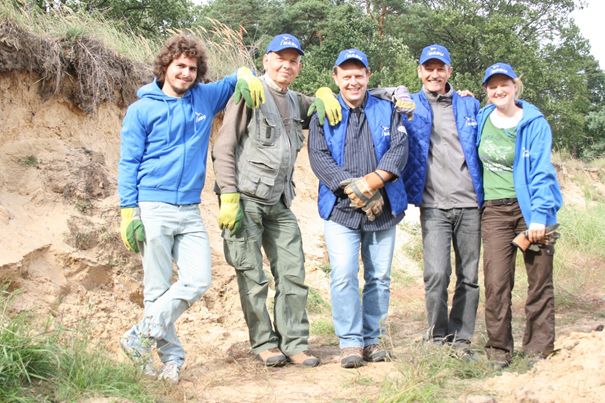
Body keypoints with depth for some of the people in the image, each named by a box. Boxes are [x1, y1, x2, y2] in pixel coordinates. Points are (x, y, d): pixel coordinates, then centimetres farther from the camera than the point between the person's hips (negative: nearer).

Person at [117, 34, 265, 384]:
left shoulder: (205, 99, 11)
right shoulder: (142, 109, 1)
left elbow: (234, 81, 27)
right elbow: (128, 164, 0)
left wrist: (245, 74, 2)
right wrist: (129, 212, -8)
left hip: (190, 212, 4)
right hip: (153, 209, -4)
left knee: (198, 280, -5)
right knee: (158, 287, -1)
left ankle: (141, 337, 6)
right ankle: (171, 355, 11)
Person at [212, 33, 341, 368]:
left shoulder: (295, 101, 16)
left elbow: (318, 107, 36)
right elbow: (224, 148, -8)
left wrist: (324, 94, 10)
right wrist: (229, 197, -15)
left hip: (279, 202, 7)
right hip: (246, 199, -6)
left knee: (293, 274, 3)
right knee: (253, 278, 1)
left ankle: (294, 344, 11)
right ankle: (264, 343, 13)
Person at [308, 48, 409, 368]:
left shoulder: (387, 111, 11)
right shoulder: (323, 115, 8)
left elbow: (399, 150, -2)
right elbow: (319, 159, -4)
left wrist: (370, 183, -16)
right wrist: (354, 190, -16)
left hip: (383, 208, 2)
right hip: (340, 209, -2)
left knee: (379, 277, 5)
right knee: (343, 276, -11)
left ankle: (372, 339, 16)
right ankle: (350, 342, -1)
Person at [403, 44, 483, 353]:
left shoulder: (469, 105, 14)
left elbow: (482, 149, 21)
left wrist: (484, 191, 15)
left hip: (470, 202, 3)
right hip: (433, 205, -2)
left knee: (469, 276, 4)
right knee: (437, 274, -14)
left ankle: (461, 339, 17)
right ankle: (438, 336, 5)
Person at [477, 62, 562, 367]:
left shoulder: (534, 123, -5)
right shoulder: (481, 119, 8)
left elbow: (542, 171, -10)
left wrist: (539, 214, -15)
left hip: (530, 207, -2)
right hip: (495, 211, 3)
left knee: (539, 279, 2)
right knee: (496, 282, -4)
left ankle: (538, 349, 12)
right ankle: (499, 349, 7)